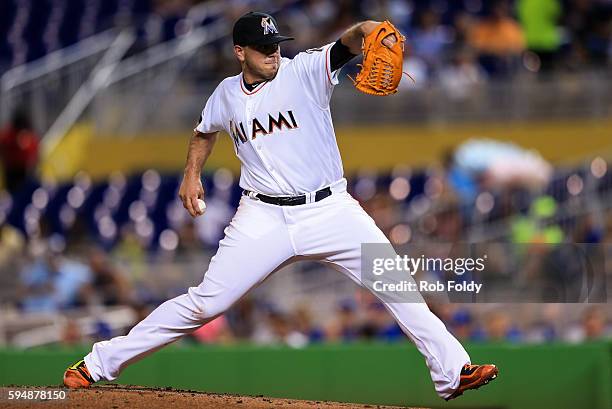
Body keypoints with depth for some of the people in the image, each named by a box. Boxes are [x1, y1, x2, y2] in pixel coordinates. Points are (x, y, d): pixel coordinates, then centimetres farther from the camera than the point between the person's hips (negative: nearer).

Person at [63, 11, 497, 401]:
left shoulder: (304, 71, -6)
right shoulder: (227, 94, 6)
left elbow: (344, 46, -27)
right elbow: (205, 131, 29)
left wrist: (367, 31, -48)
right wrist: (192, 173, 16)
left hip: (329, 209, -1)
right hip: (264, 219, 1)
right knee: (205, 303, -3)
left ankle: (452, 371, -7)